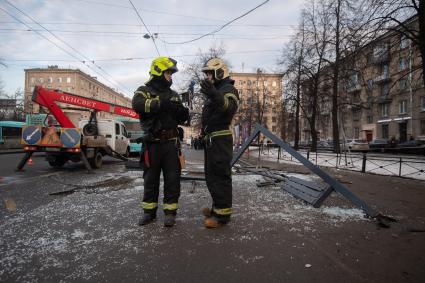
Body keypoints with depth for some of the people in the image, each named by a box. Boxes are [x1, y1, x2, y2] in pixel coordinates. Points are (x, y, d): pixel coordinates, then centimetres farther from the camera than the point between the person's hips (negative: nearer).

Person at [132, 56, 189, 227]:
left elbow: (180, 120, 16)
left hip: (171, 143, 3)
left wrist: (184, 113, -8)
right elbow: (137, 104, -21)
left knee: (172, 178, 2)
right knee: (150, 179, 10)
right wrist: (161, 103, -32)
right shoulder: (144, 90, 3)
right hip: (152, 143, -2)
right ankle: (149, 211, 24)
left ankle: (170, 211, 14)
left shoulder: (173, 95, 15)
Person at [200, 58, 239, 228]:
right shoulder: (216, 91, 24)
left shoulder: (228, 89, -9)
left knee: (220, 176, -8)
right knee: (212, 175, 16)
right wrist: (204, 136, 30)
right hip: (211, 140, 11)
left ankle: (223, 214, 0)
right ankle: (217, 207, 28)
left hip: (220, 139, -10)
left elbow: (230, 106, -34)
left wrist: (215, 96, -53)